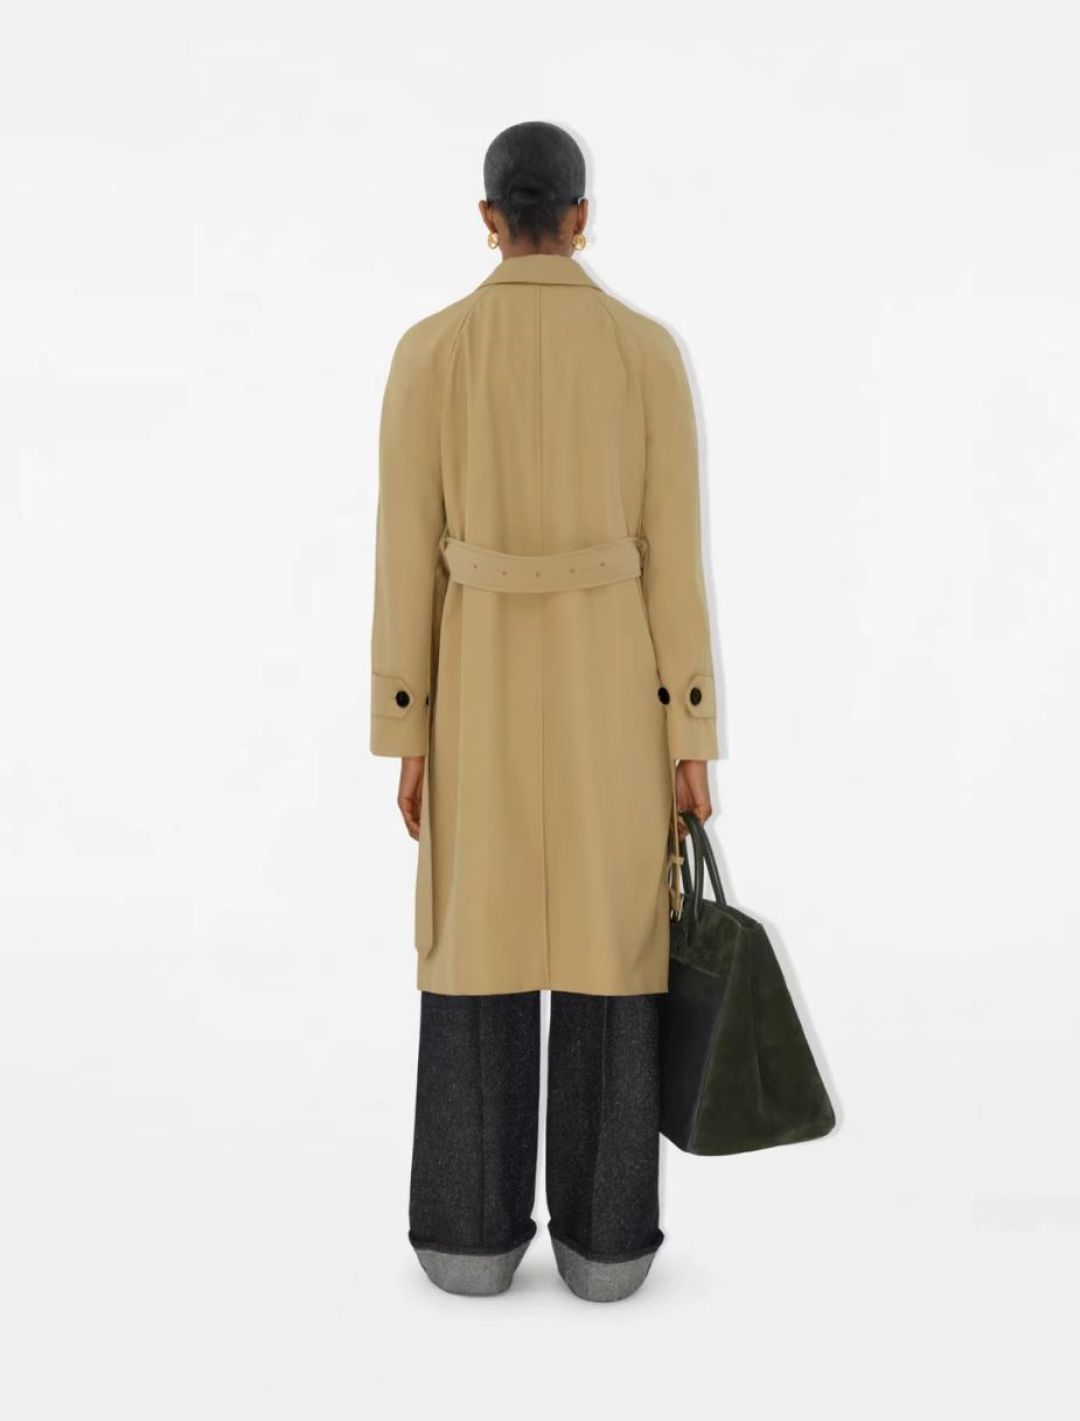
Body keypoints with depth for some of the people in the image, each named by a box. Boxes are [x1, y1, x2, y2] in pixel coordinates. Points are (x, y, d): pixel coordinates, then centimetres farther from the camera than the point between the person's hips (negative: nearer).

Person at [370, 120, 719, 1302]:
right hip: (613, 684, 0)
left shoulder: (428, 351, -2)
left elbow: (406, 553, -3)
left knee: (480, 947, 9)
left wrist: (404, 732, 3)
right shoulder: (650, 351, -1)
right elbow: (672, 553, -4)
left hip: (483, 685, 0)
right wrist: (690, 737, 0)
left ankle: (475, 1231, 13)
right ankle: (603, 1235, 12)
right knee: (610, 948, 6)